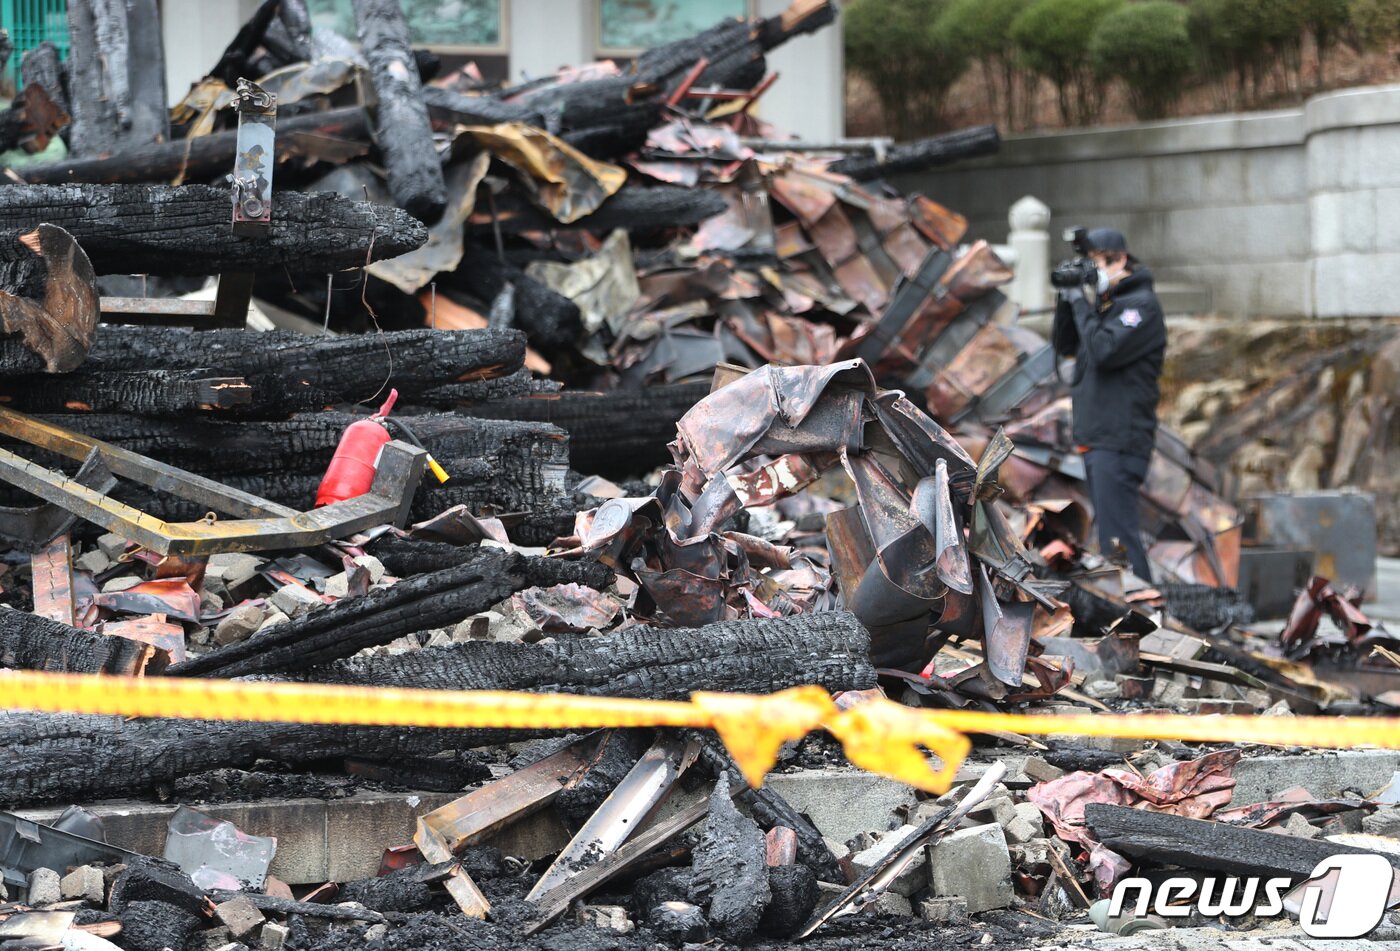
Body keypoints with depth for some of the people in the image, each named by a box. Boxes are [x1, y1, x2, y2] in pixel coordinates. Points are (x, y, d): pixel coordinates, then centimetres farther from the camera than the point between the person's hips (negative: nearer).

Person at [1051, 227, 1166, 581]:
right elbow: (1064, 346, 16)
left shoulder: (1141, 305, -11)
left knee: (1118, 536, -14)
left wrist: (1080, 302, -14)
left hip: (1120, 441, -10)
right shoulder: (1104, 301, 16)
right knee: (1108, 529, 13)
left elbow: (1104, 351, -22)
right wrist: (1068, 299, 2)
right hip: (1096, 437, 10)